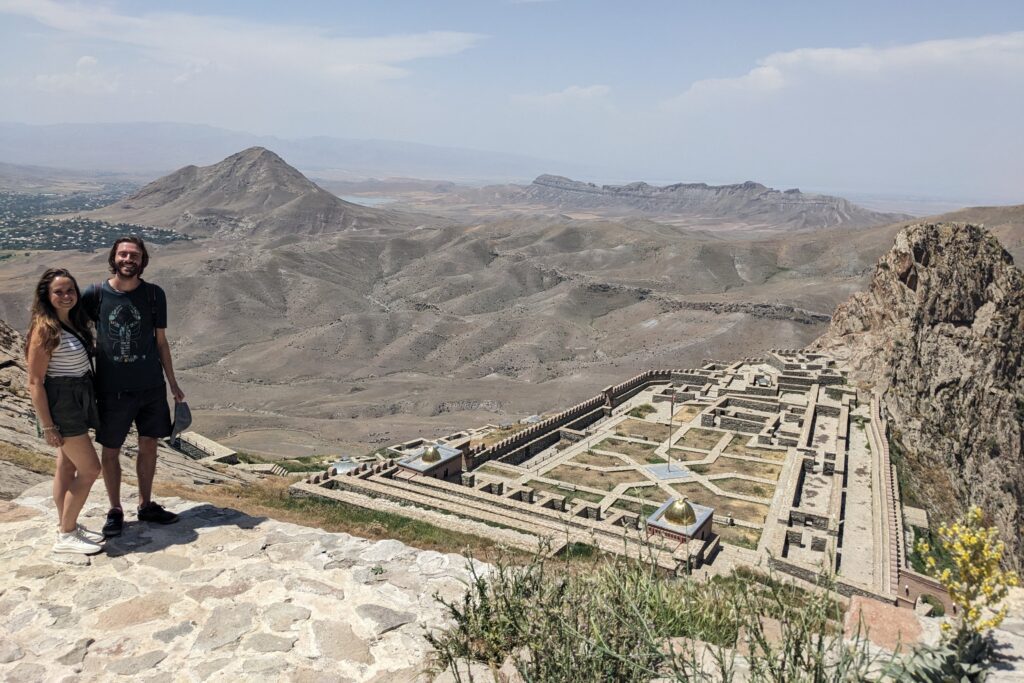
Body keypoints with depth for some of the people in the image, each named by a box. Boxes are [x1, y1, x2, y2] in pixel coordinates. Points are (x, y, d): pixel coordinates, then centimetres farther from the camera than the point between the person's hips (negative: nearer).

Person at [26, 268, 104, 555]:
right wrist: (47, 426, -17)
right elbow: (35, 382, -17)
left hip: (78, 400, 8)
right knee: (90, 469, -4)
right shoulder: (45, 329, -18)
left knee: (67, 467, 17)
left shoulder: (74, 323, 7)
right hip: (61, 402, -8)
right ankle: (65, 536, 8)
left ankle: (66, 527, 29)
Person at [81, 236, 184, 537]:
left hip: (151, 387, 2)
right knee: (111, 452, 9)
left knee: (148, 446, 12)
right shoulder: (95, 294, -6)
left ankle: (146, 505, 30)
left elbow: (161, 341, 6)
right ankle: (115, 511, 27)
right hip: (112, 389, -1)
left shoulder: (154, 294, -1)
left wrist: (173, 384, 9)